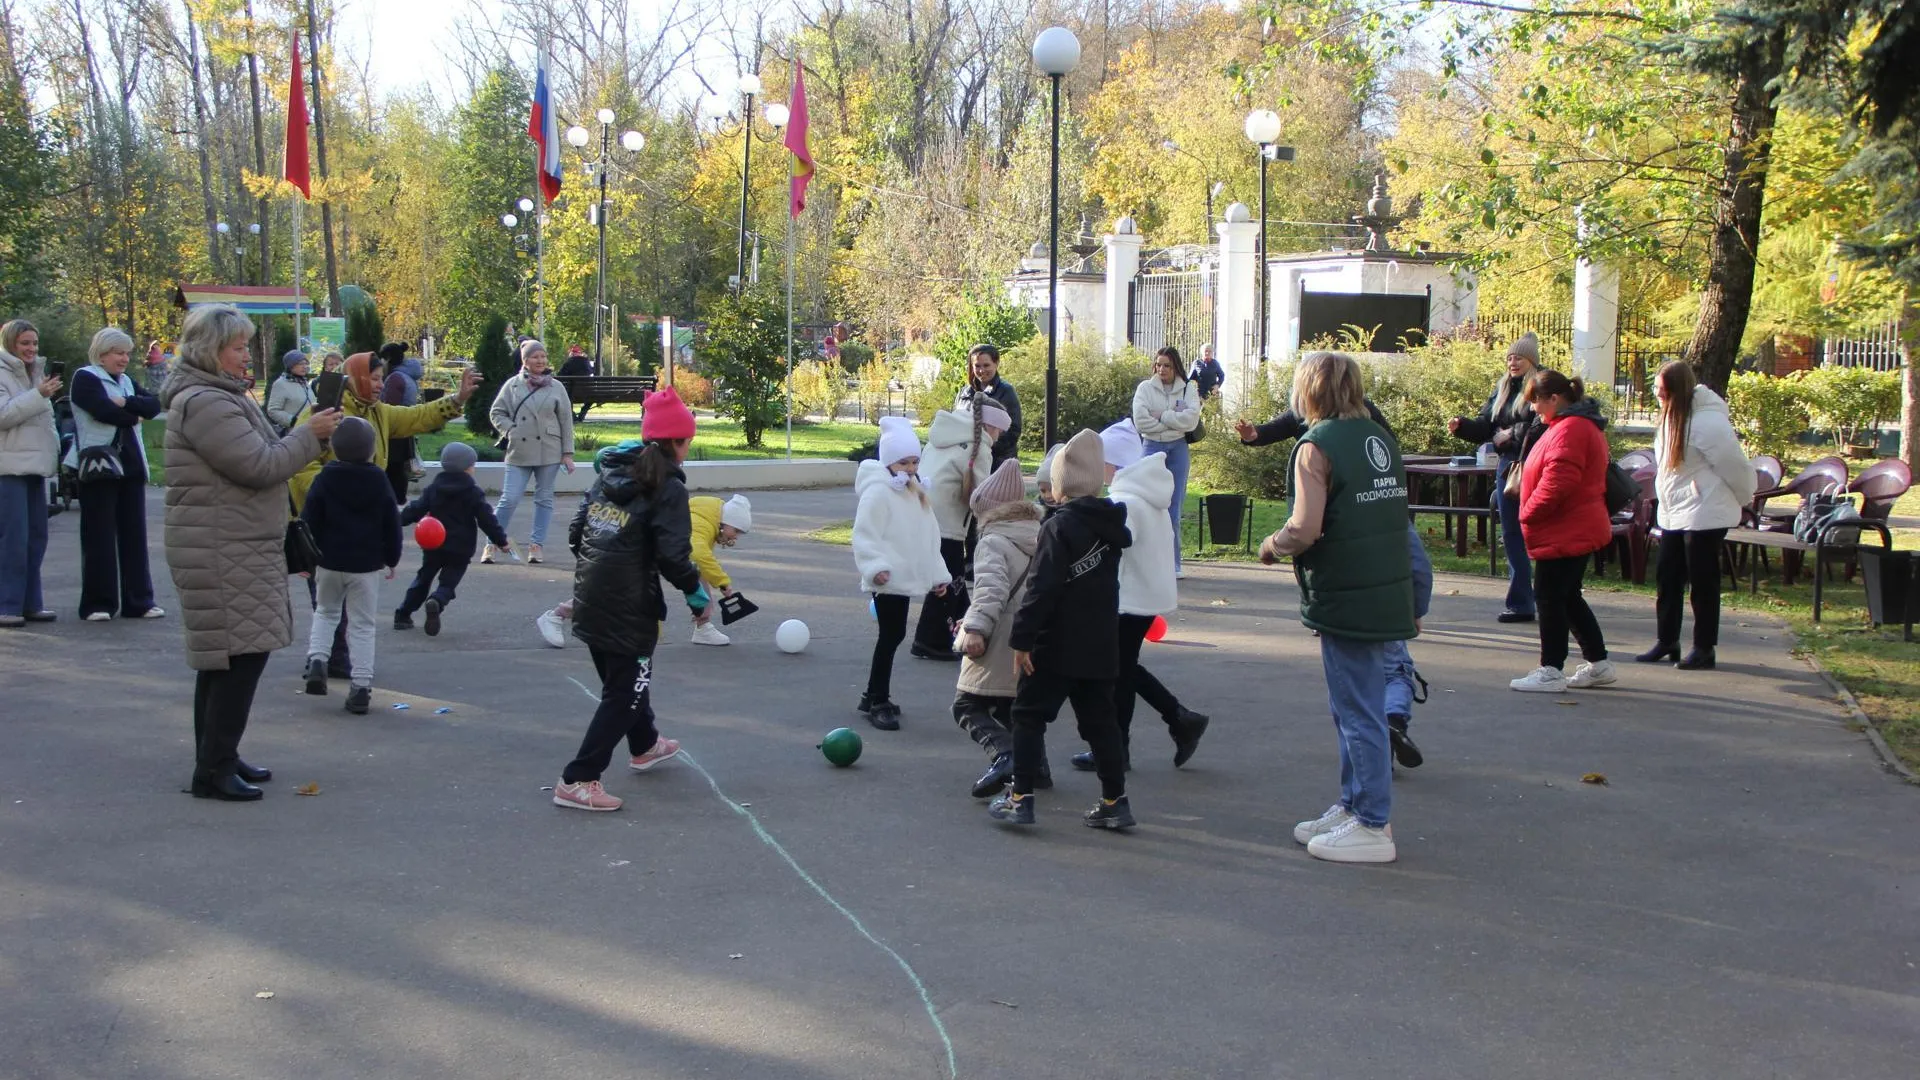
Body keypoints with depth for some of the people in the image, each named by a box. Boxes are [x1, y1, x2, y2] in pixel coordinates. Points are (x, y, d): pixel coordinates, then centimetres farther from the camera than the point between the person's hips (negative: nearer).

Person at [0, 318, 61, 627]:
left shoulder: (35, 373, 19)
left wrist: (54, 448, 17)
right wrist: (38, 395, -23)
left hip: (34, 465, 8)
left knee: (36, 536, 8)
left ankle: (30, 604, 13)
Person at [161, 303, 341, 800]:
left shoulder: (221, 397, 19)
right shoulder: (203, 404, -17)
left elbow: (257, 460, 21)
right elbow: (259, 466, -21)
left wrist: (309, 434, 8)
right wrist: (310, 434, -10)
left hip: (236, 549, 11)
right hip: (222, 553, -11)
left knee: (223, 658, 15)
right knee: (240, 654, -11)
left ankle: (217, 759, 23)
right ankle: (214, 769, -6)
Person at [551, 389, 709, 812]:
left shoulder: (611, 474, 9)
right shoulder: (668, 488, -13)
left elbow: (577, 531, 11)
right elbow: (672, 554, -19)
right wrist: (695, 590, -4)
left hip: (590, 603, 8)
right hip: (630, 611, -8)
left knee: (625, 679, 27)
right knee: (624, 694, 2)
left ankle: (645, 746, 49)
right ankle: (578, 781, -1)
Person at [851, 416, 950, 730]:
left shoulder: (915, 493, 15)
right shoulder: (878, 492, -13)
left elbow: (928, 538, 20)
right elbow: (864, 536, -20)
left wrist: (938, 574, 17)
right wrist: (876, 567, -32)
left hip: (905, 578, 9)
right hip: (888, 580, -9)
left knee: (893, 636, 13)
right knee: (891, 635, -9)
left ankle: (874, 697, 23)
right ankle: (878, 702, -2)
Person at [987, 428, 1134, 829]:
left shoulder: (1060, 526, -16)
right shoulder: (1111, 525, 9)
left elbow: (1041, 588, -20)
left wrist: (1021, 639, -17)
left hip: (1056, 646, -7)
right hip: (1101, 646, 7)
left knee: (1029, 715, 4)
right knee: (1100, 722, 12)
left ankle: (1020, 798, 2)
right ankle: (1115, 801, 13)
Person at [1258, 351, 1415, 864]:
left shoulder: (1317, 445, -14)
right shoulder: (1381, 439, 10)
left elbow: (1304, 531, -22)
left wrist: (1271, 544, -2)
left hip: (1347, 598, -8)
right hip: (1386, 590, 8)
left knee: (1358, 710, -2)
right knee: (1355, 706, 18)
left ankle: (1372, 827, 4)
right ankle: (1354, 806, 28)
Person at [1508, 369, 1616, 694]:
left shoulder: (1569, 429, -19)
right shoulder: (1583, 425, 17)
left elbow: (1558, 481, -27)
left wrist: (1528, 513, -15)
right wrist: (1532, 514, 15)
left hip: (1565, 533, -11)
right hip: (1576, 530, 11)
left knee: (1550, 597, -3)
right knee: (1569, 598, 17)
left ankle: (1550, 671, 2)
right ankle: (1599, 664, 23)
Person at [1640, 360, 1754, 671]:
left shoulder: (1706, 421, -21)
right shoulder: (1671, 416, 8)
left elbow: (1734, 465, -16)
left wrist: (1744, 500, -3)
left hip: (1704, 515, -9)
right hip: (1673, 514, 9)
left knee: (1703, 582, 0)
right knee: (1667, 578, 12)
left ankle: (1704, 648, 9)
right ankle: (1667, 641, 22)